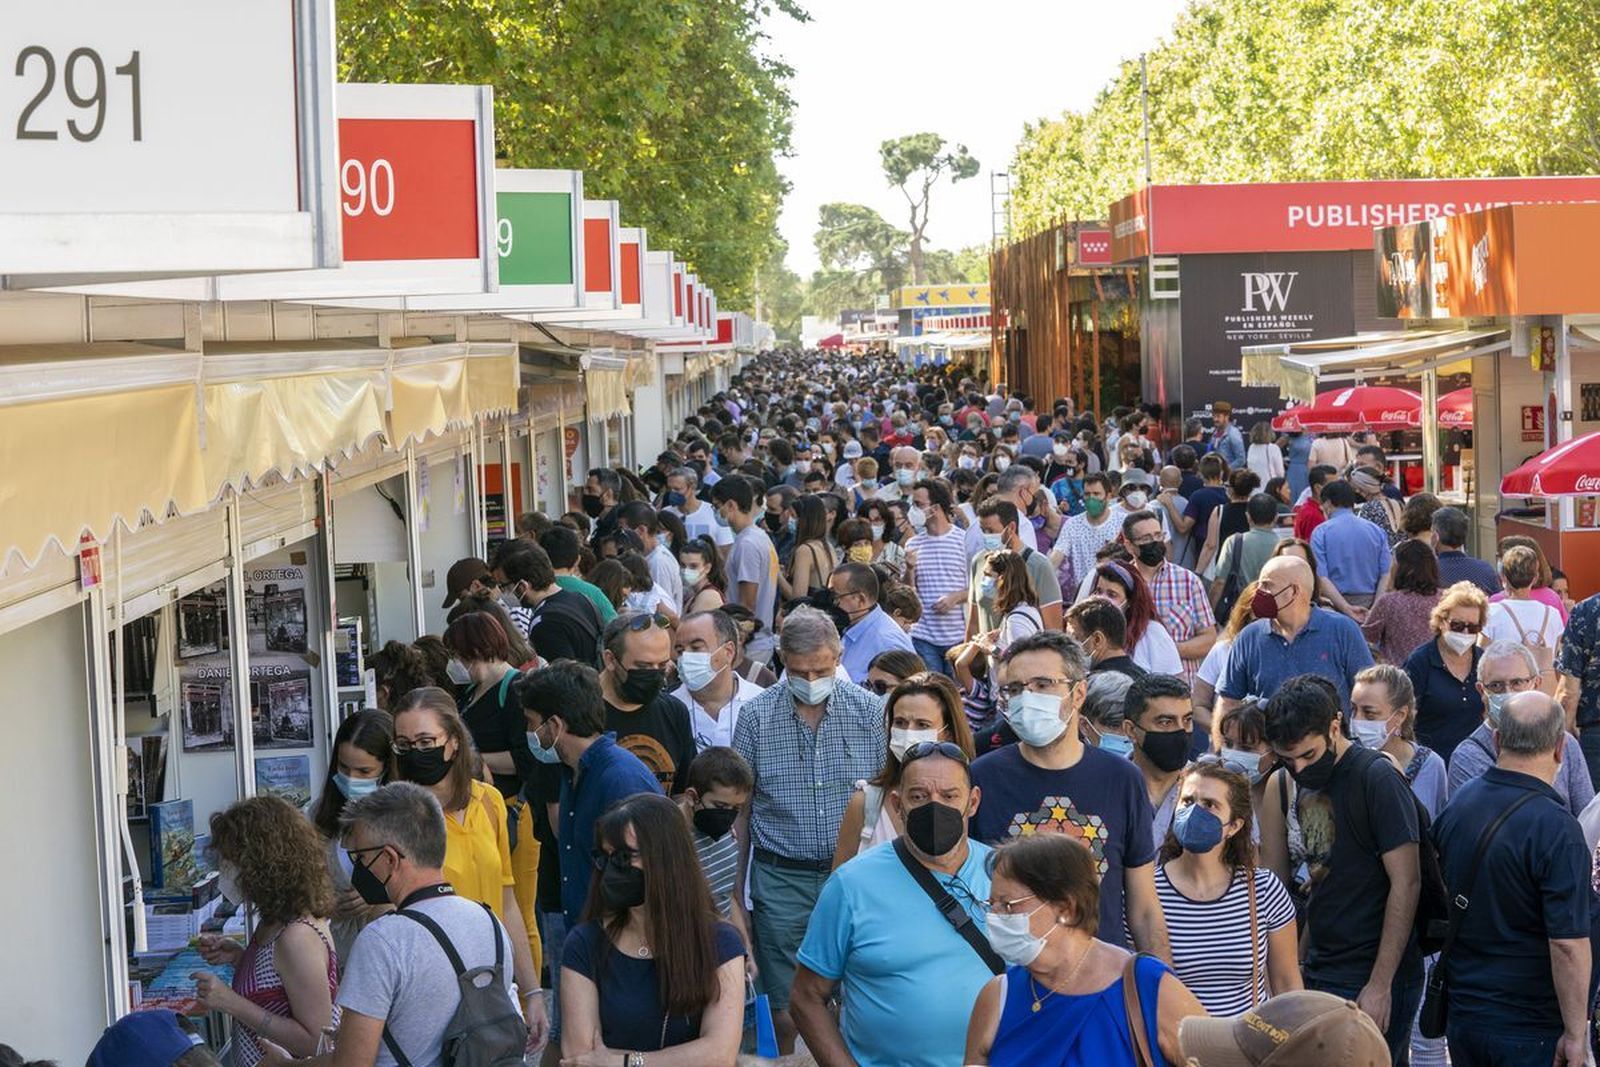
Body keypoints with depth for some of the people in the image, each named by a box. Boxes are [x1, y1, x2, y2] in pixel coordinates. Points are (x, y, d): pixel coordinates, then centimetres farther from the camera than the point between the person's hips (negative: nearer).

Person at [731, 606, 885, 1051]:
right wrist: (736, 894, 5)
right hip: (781, 880, 0)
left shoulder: (869, 711, -1)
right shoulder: (756, 717, -1)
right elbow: (740, 810, 5)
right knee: (784, 1010, 3)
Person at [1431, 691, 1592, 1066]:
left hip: (1461, 1009, 7)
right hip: (1530, 1028, -6)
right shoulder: (1555, 828, -20)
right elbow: (1568, 943, -22)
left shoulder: (1456, 807, 2)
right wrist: (1575, 1034, -15)